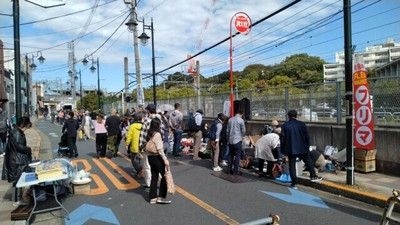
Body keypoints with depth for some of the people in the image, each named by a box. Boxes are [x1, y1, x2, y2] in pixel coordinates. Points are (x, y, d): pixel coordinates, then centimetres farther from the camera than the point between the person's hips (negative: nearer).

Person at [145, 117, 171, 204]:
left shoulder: (149, 134, 7)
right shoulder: (157, 134, -16)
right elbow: (160, 149, -20)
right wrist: (165, 159, -19)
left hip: (150, 156, 8)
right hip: (157, 157, -8)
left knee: (154, 177, 14)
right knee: (164, 176, 3)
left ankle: (153, 197, 20)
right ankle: (161, 197, 5)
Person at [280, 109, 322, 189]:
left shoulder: (285, 125, -6)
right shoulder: (302, 124, -3)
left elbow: (283, 138, -4)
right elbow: (307, 136, 1)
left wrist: (283, 150, 4)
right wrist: (307, 146, 12)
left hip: (291, 149, -1)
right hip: (302, 148, 1)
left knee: (292, 165, 5)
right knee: (308, 162, 22)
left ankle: (294, 183, 5)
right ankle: (313, 176, 29)